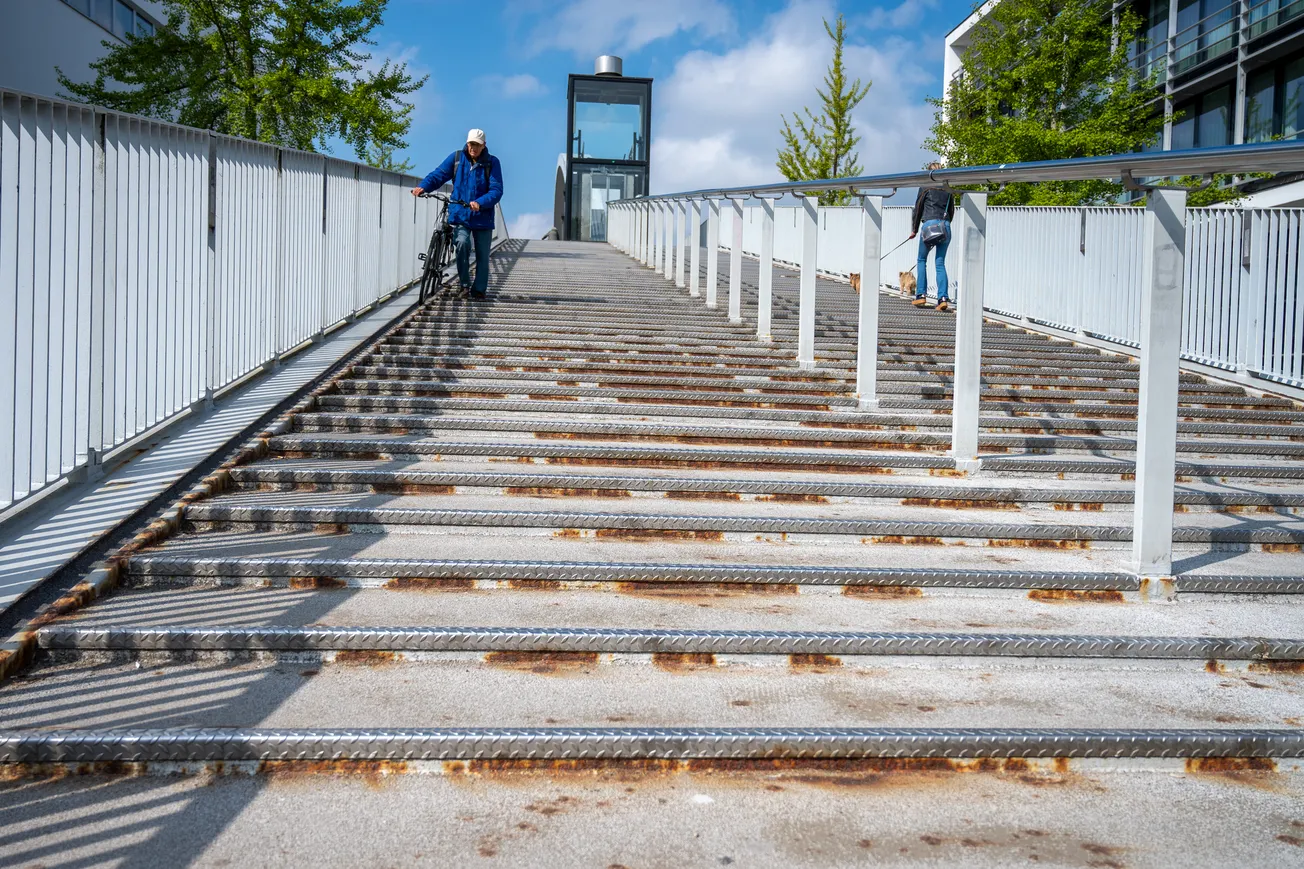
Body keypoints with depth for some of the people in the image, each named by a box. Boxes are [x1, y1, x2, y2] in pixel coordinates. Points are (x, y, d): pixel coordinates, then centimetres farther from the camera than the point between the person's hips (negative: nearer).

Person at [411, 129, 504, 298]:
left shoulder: (492, 163, -4)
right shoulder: (456, 158, 3)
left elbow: (496, 190, -11)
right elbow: (438, 175, 2)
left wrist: (480, 203, -29)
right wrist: (422, 187, -18)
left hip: (482, 216, 0)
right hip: (460, 214, 0)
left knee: (482, 255, 6)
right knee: (462, 243, -24)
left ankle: (479, 290, 22)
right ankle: (464, 282, -5)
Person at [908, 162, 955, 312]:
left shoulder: (925, 188, 3)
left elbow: (918, 209, 5)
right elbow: (951, 211, 18)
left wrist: (914, 229, 12)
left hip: (929, 224, -3)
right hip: (945, 226, 4)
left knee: (922, 260, 10)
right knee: (940, 263, 4)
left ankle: (921, 295, 5)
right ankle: (943, 298, -8)